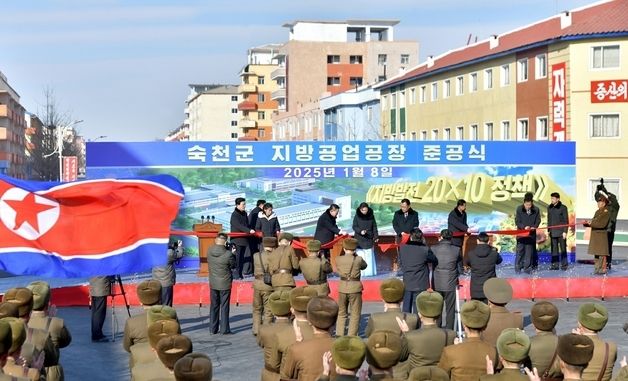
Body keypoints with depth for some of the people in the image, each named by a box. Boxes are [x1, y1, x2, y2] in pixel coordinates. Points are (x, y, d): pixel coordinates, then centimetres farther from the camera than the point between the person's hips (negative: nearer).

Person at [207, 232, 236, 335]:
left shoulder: (209, 251, -9)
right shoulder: (228, 254, -21)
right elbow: (234, 265, -5)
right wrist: (233, 253, 4)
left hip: (213, 283, 4)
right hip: (225, 284, -4)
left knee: (214, 306, 14)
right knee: (224, 307, 6)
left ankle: (213, 329, 18)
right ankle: (224, 329, 9)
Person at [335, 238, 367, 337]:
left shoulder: (338, 259, -3)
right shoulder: (358, 259, -9)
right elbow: (364, 266, 11)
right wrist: (356, 255, 18)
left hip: (342, 288, 3)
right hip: (355, 288, -3)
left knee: (341, 314, 17)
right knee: (355, 315, 6)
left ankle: (339, 336, 16)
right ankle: (351, 336, 2)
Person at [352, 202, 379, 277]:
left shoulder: (371, 216, 4)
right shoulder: (357, 216, -1)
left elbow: (374, 227, 9)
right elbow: (354, 227, -2)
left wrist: (376, 236, 0)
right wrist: (360, 231, -19)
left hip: (369, 239, 2)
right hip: (359, 239, -2)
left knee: (369, 256, 2)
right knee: (360, 256, -4)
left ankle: (369, 271, 6)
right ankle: (360, 273, -2)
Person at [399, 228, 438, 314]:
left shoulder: (402, 248, -4)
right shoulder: (425, 250, -15)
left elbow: (400, 262, 7)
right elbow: (435, 262, -1)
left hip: (407, 284, 3)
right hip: (420, 285, -3)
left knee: (406, 309, 13)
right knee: (417, 309, 2)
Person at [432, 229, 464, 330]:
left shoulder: (433, 248, -6)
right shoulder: (456, 250, -5)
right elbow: (460, 268, 4)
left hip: (436, 284, 1)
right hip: (451, 284, -1)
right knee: (450, 310, 6)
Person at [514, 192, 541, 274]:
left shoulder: (536, 210, -3)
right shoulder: (519, 209, -5)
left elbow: (538, 221, 4)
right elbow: (517, 221, -4)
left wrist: (534, 227, -15)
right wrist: (524, 227, -19)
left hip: (531, 233, 1)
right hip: (521, 233, -1)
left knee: (529, 251, 1)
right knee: (520, 250, -1)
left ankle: (527, 268, 7)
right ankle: (518, 268, 5)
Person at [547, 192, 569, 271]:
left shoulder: (563, 207, -5)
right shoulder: (549, 208, 9)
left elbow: (566, 220, -5)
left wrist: (565, 231, -11)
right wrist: (548, 230, 11)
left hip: (561, 232, -4)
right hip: (553, 232, 5)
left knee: (563, 248, 1)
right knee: (554, 249, 5)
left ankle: (564, 265, 6)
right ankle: (555, 264, 9)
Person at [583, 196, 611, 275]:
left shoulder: (606, 213, -10)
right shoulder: (597, 212, 15)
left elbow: (602, 224, -19)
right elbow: (593, 223, 17)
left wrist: (592, 223, -21)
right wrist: (587, 223, -2)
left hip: (602, 235, -8)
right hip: (595, 235, 8)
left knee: (602, 253, -5)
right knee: (596, 253, 11)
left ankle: (603, 269, -1)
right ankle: (597, 268, 18)